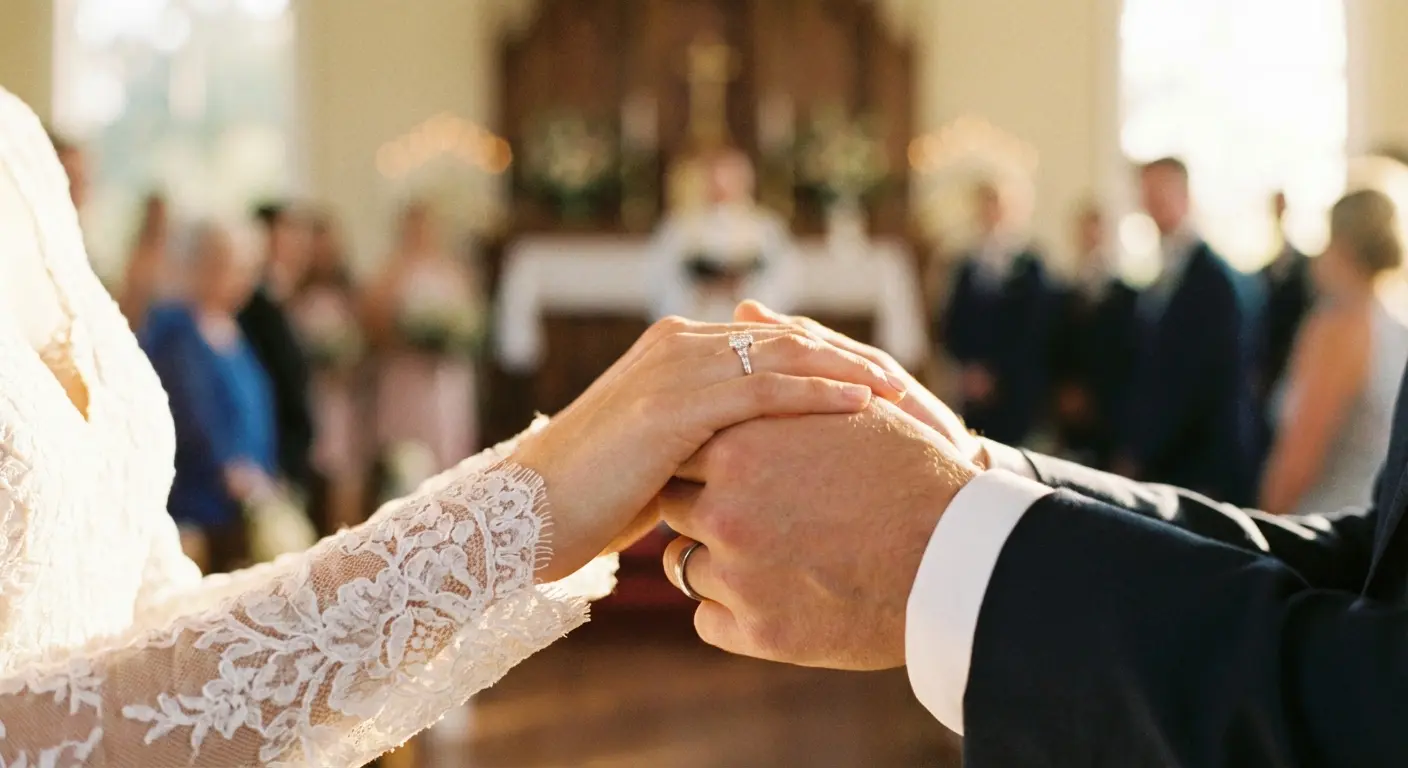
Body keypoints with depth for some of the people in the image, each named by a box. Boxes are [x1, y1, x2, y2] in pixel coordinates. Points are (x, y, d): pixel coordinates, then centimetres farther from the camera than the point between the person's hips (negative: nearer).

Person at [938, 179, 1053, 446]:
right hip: (977, 386, 4)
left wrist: (994, 372, -7)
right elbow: (952, 324, 11)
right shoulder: (968, 265, 9)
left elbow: (1035, 328, -6)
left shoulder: (1030, 265, -3)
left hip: (1018, 389, -4)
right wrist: (969, 367, -4)